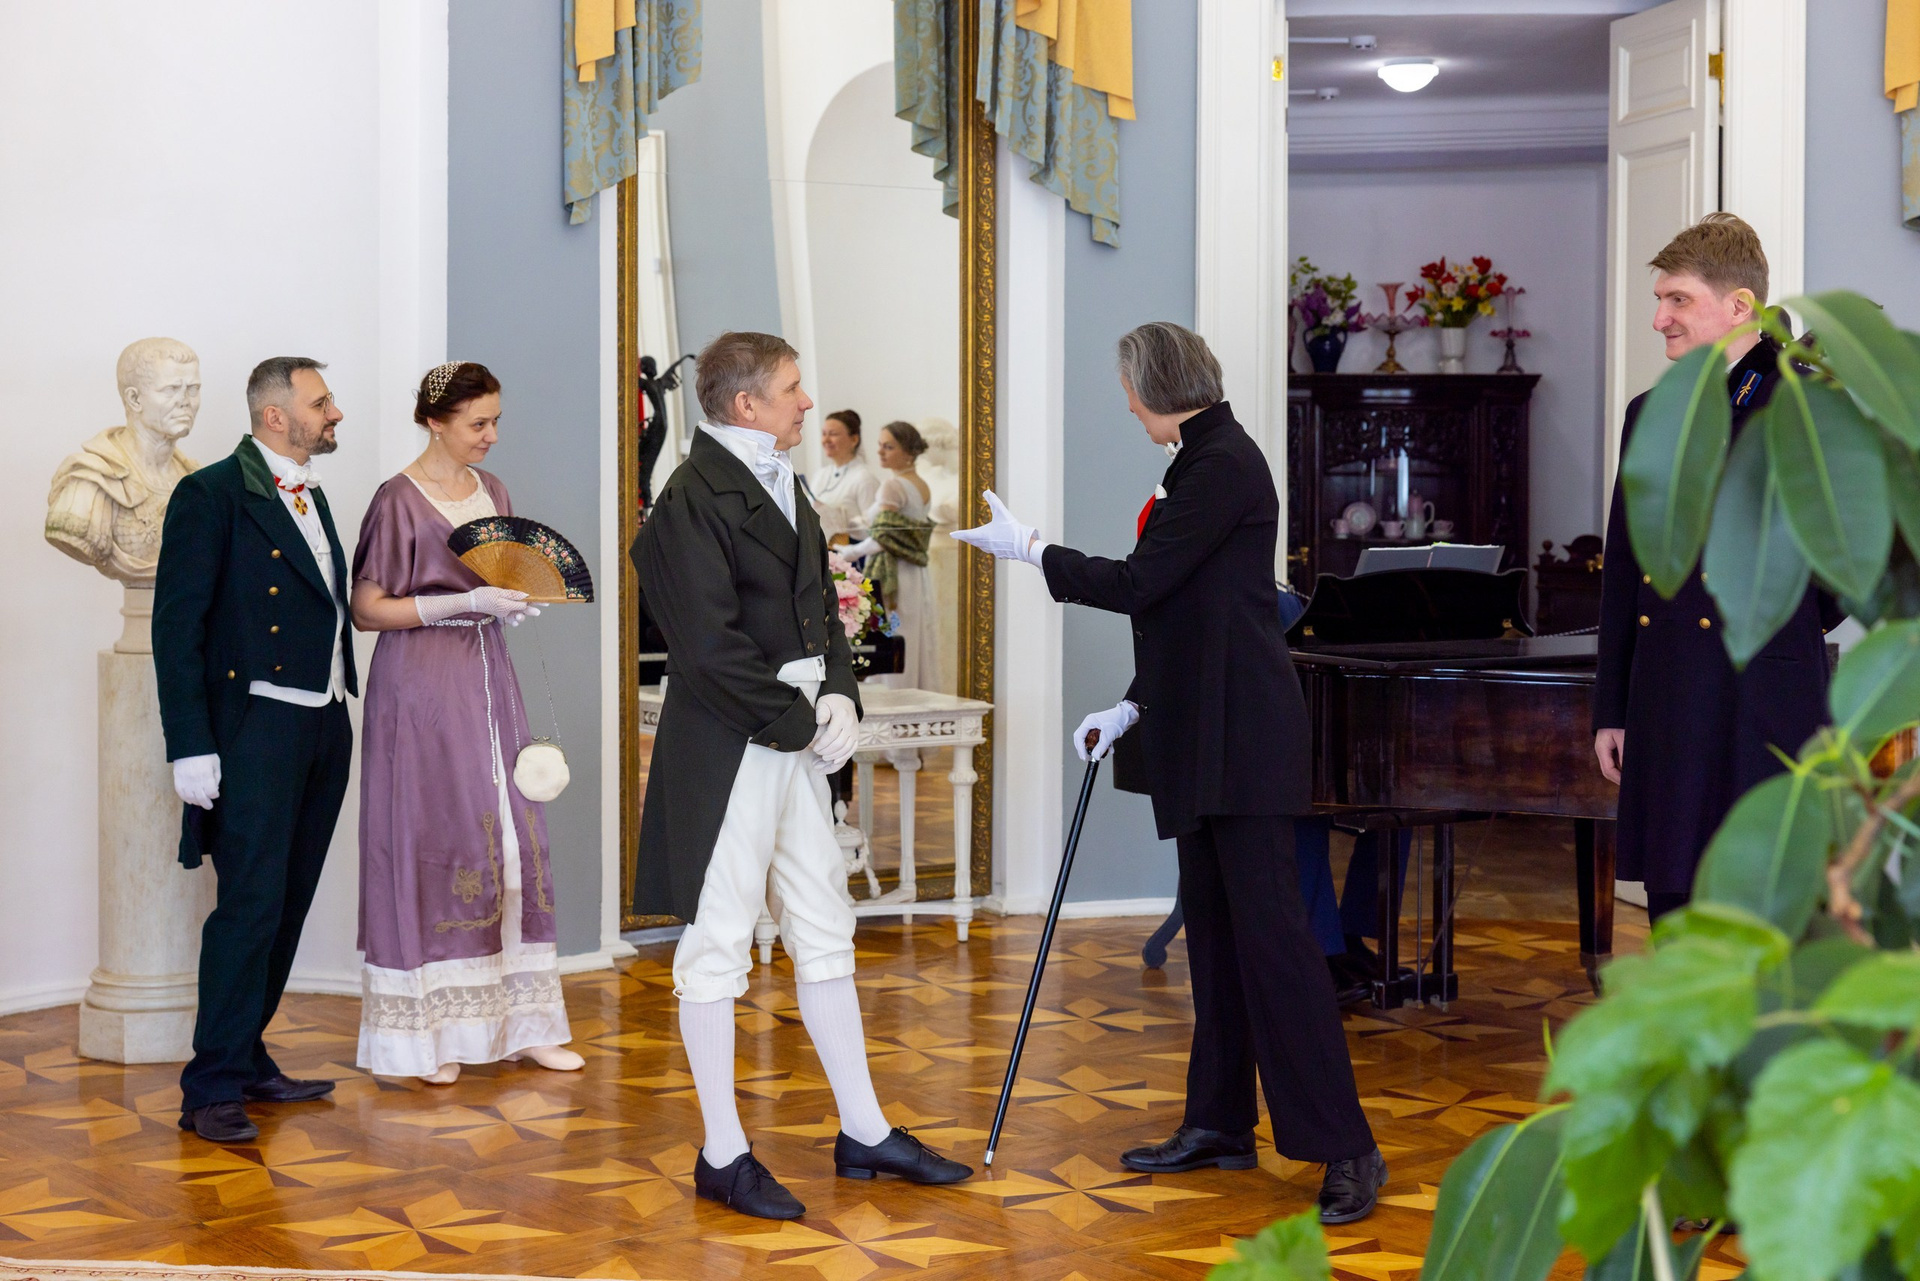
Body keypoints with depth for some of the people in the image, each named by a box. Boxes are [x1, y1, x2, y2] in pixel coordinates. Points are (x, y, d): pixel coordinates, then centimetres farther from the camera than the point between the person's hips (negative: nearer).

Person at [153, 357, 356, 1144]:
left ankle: (245, 1058, 22)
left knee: (286, 907, 11)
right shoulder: (212, 495, -8)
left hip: (323, 728, 8)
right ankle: (212, 1091, -3)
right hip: (255, 730, -8)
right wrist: (190, 747, -17)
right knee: (250, 907, -9)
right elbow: (177, 626, -11)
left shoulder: (311, 497, 17)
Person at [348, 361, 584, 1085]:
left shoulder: (492, 492, 13)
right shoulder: (400, 501, -8)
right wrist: (466, 602, -17)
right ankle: (430, 1033, 4)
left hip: (487, 679, 7)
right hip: (422, 686, -6)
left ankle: (518, 1022, 11)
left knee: (512, 840, 4)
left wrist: (516, 600, 1)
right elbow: (367, 609, -10)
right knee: (432, 846, -3)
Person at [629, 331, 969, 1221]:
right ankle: (722, 1156, 9)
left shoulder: (779, 485, 14)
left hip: (797, 744, 9)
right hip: (727, 754, -9)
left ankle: (864, 1133, 24)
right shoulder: (695, 498, -14)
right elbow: (711, 646, -20)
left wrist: (839, 698, 0)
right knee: (719, 941, 0)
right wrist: (801, 722, -14)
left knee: (825, 932, 14)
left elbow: (820, 604, 17)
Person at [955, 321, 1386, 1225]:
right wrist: (1133, 707, 16)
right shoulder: (1202, 462, 16)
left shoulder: (1224, 464, -14)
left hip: (1242, 733, -10)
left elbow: (1140, 584, -18)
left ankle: (1346, 1149, -8)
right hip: (1203, 731, 10)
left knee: (1268, 925, -11)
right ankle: (1219, 1126, 20)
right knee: (1214, 925, 13)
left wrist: (1028, 549, -7)